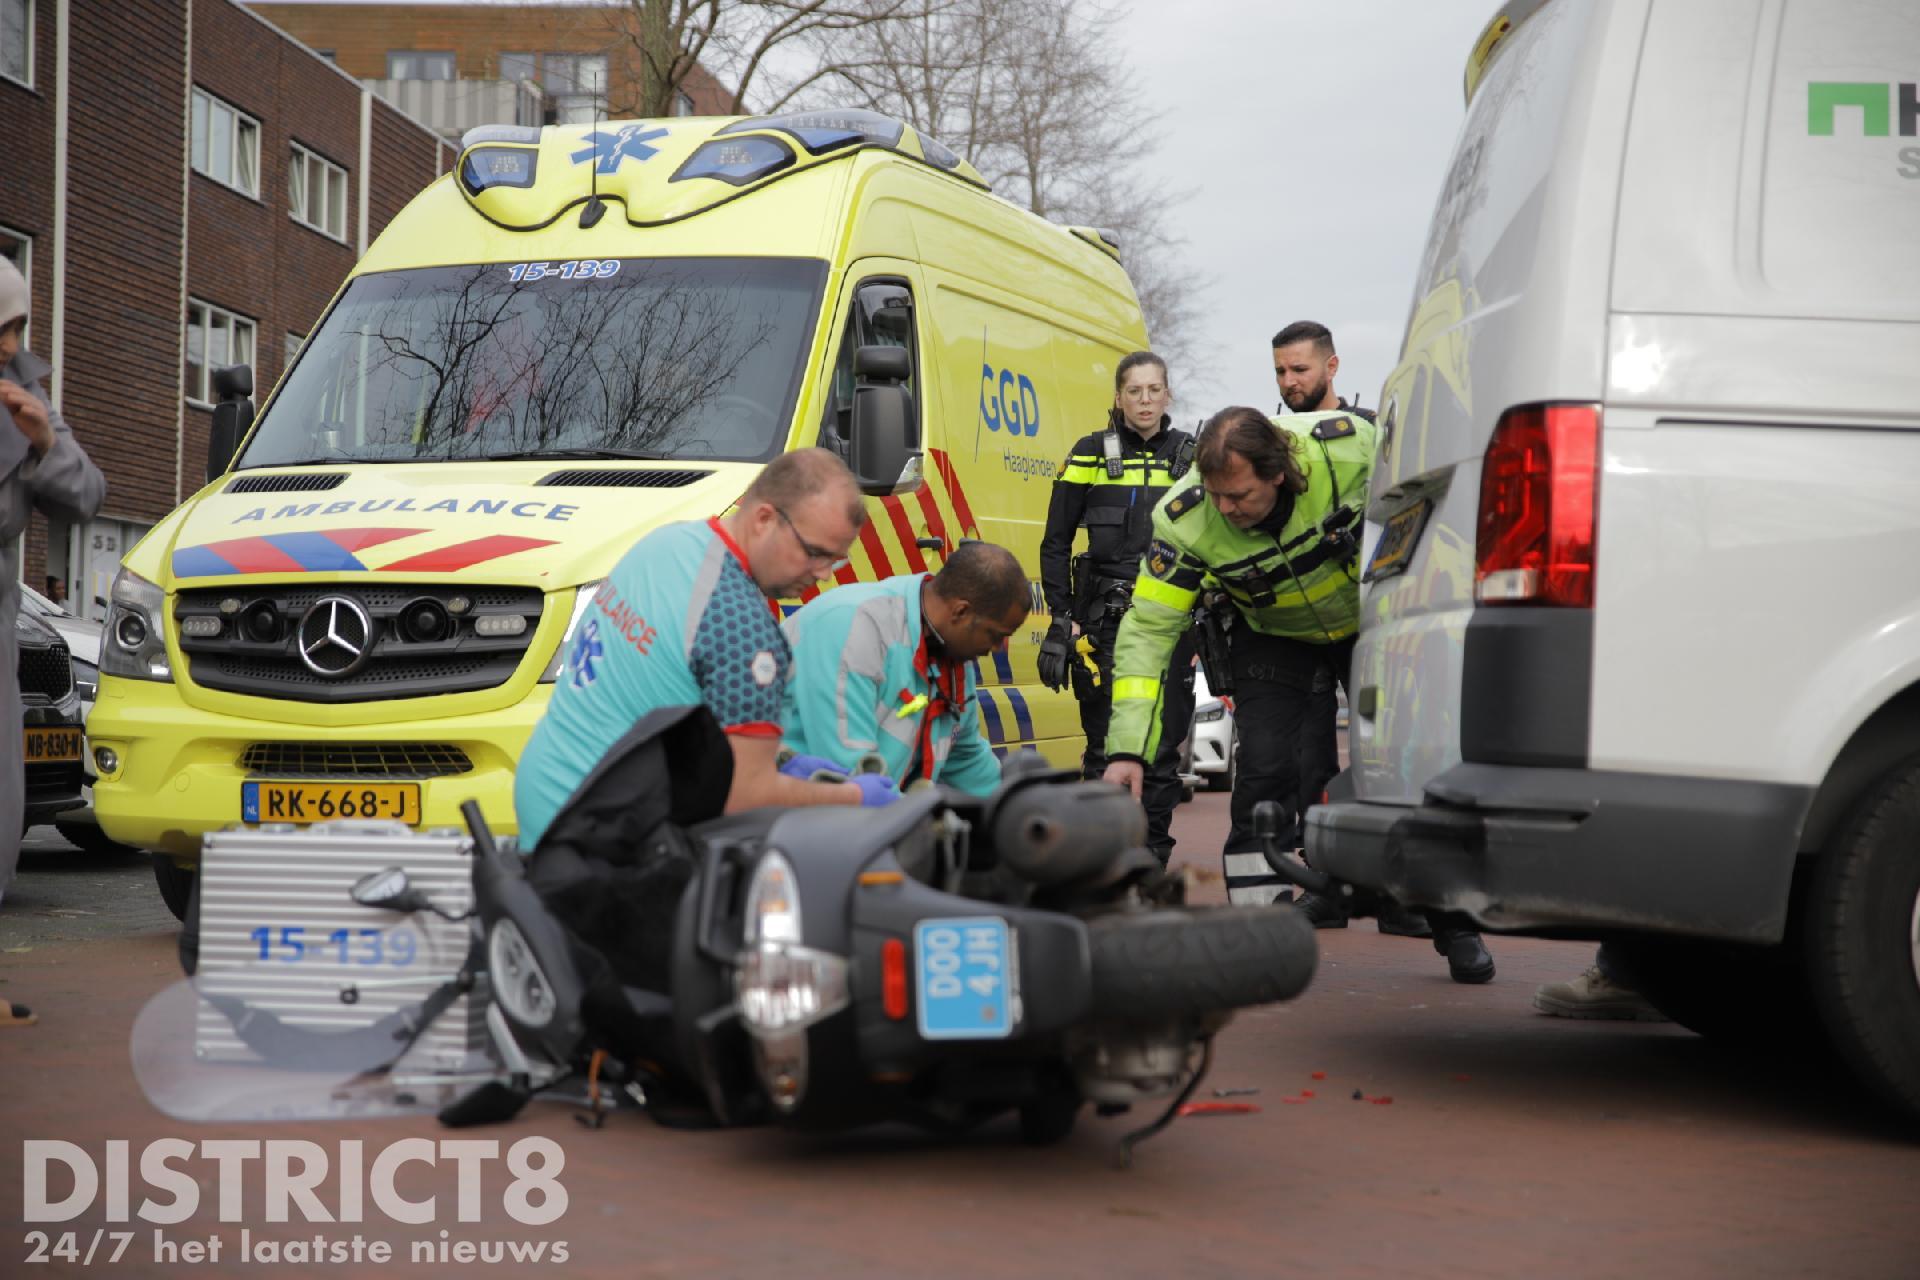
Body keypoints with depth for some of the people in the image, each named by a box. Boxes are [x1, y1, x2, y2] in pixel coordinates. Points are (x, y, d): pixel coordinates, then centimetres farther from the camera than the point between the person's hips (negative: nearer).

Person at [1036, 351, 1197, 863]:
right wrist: (1062, 617, -1)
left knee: (1163, 746, 1)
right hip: (1104, 619, -1)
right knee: (1106, 744, -5)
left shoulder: (1191, 456, 10)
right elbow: (1056, 543, 7)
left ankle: (1153, 856, 9)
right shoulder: (1090, 454, 5)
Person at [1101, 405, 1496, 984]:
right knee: (1264, 770, -15)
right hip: (1274, 635, 0)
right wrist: (1126, 749, -34)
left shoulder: (1353, 447, -35)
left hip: (1370, 615, 0)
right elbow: (1148, 630, -27)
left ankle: (1454, 925, 18)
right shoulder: (1186, 520, -32)